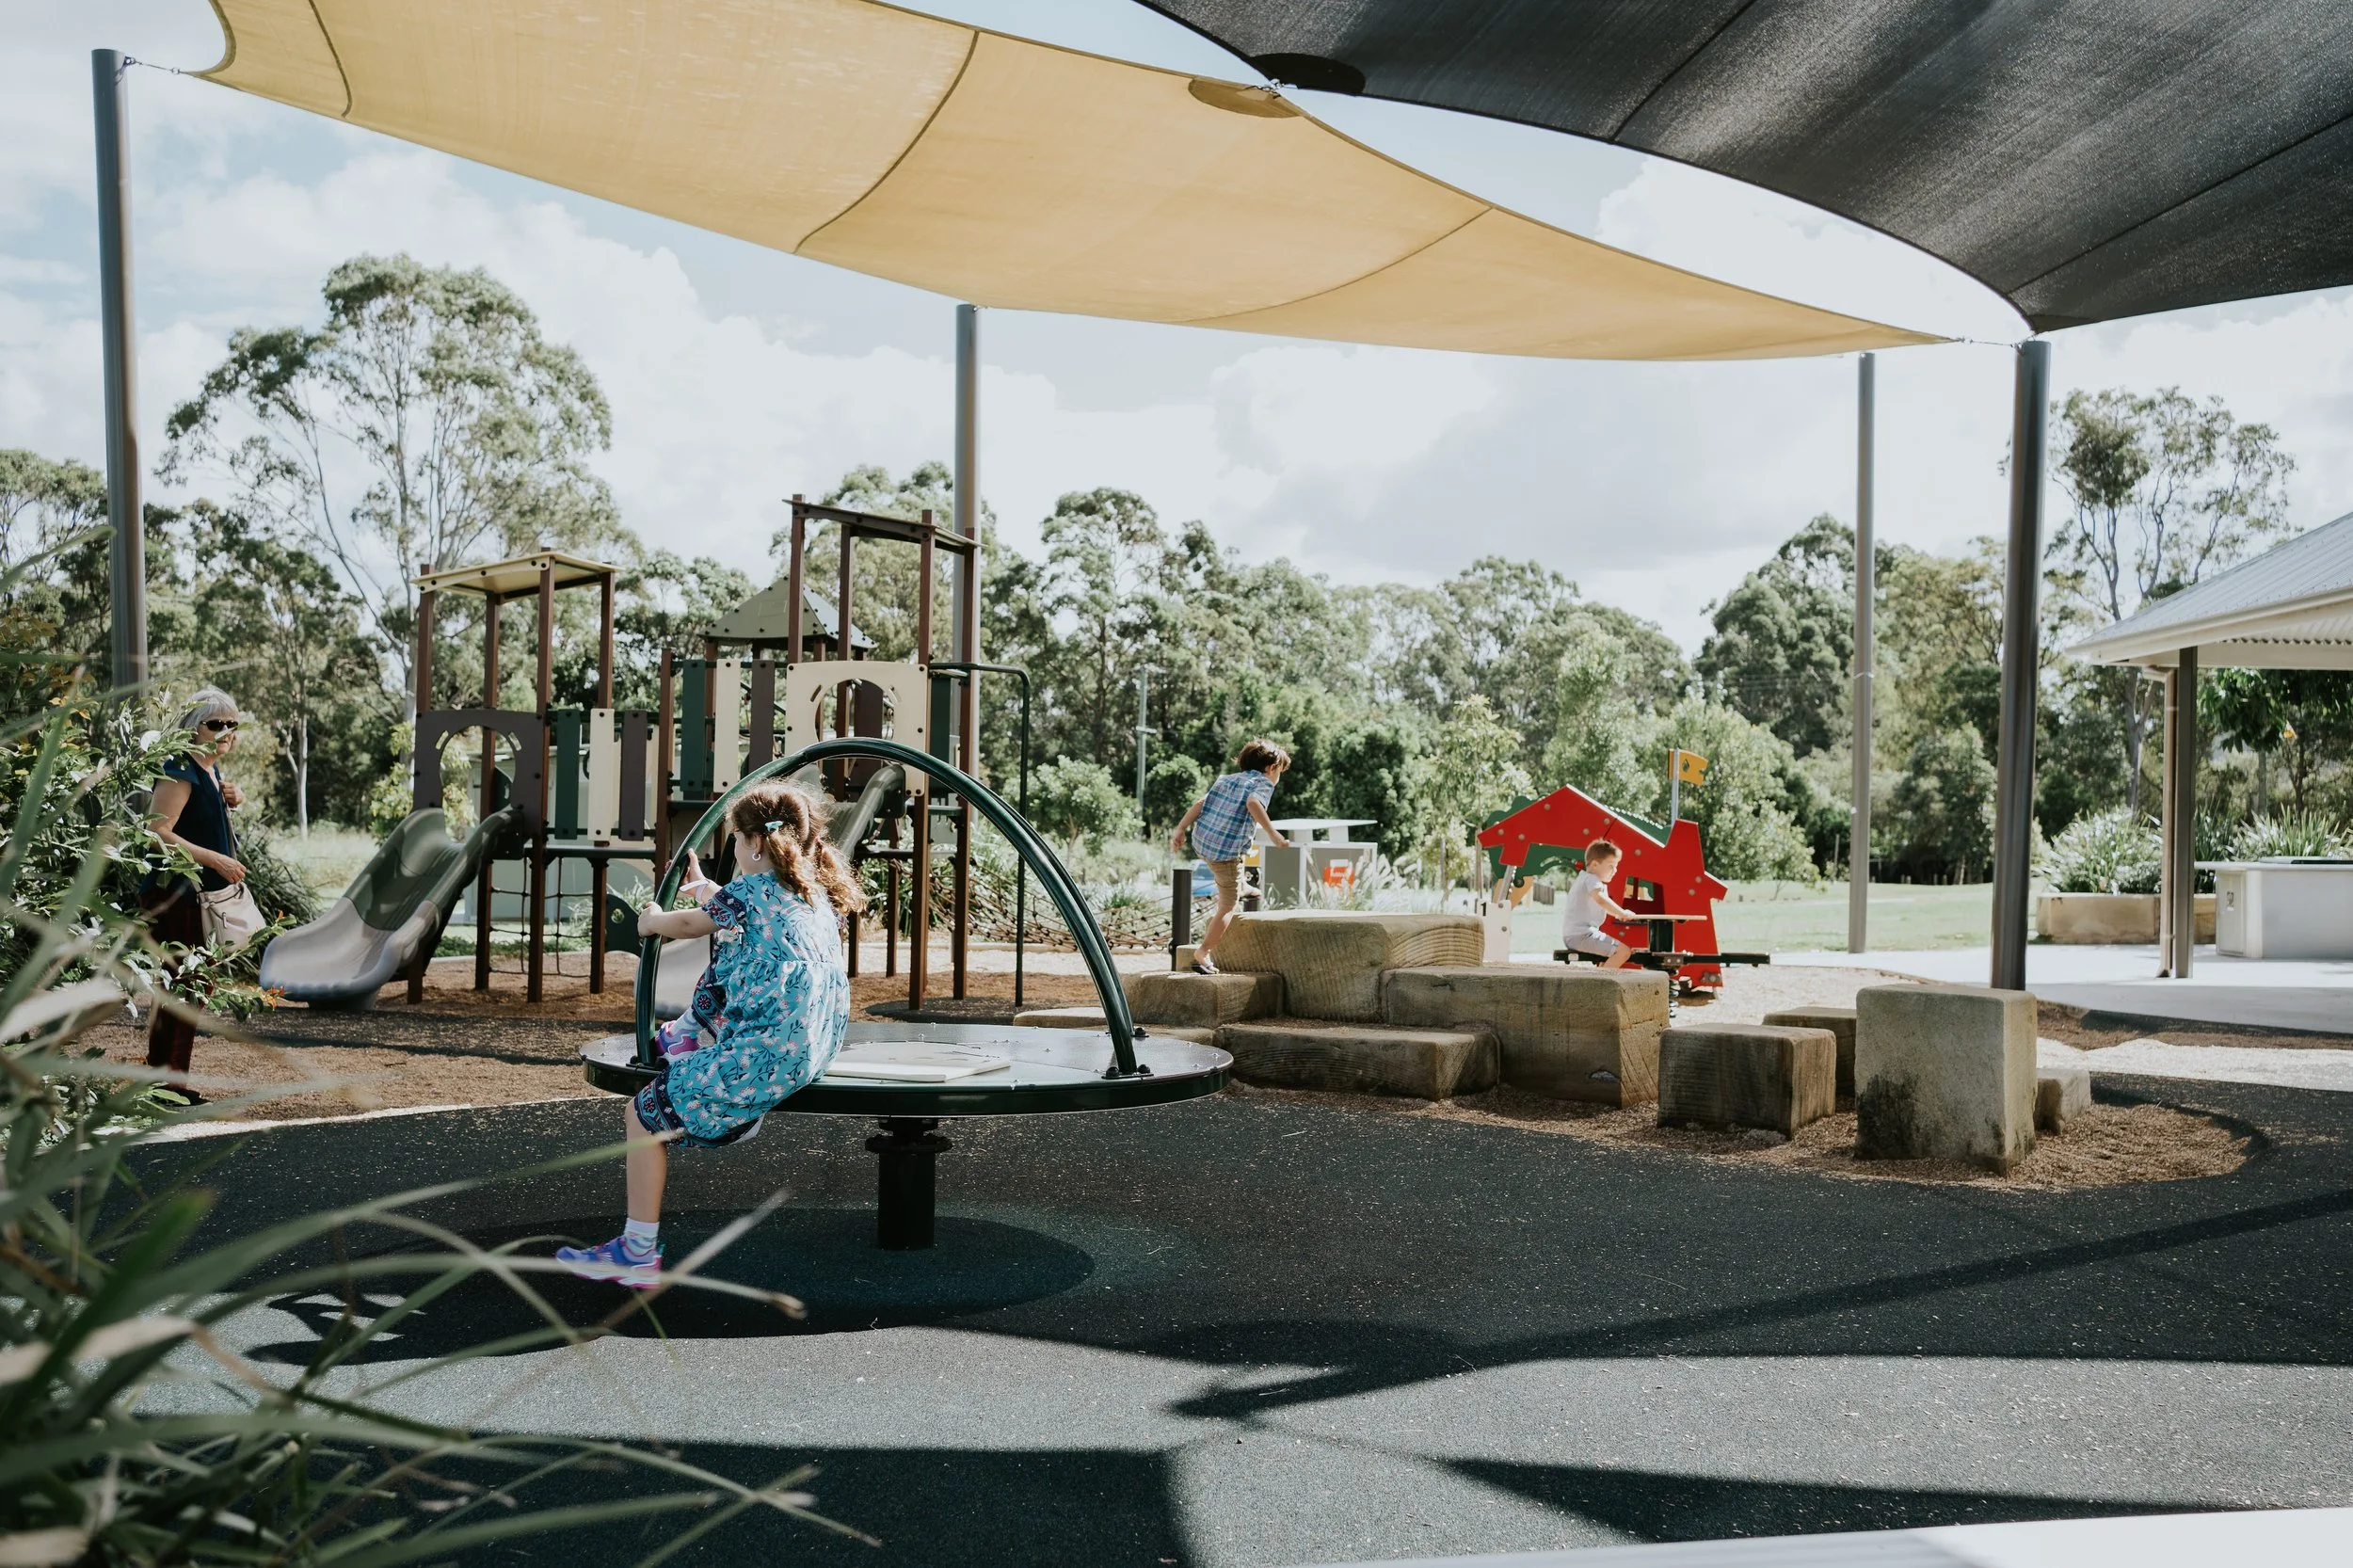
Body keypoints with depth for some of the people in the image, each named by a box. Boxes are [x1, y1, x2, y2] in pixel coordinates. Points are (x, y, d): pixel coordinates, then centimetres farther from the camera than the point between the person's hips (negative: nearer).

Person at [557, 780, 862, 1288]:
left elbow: (688, 926, 9)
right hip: (815, 1050, 9)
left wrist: (651, 920, 31)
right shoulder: (818, 896, 16)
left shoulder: (752, 890, -6)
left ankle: (639, 1252, 4)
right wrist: (701, 886, 50)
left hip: (765, 1056, -9)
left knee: (644, 1113, 1)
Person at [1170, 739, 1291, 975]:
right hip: (1226, 850, -7)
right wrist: (1272, 833, -24)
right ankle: (1202, 955, -1)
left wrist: (1181, 830, 8)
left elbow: (1200, 803, 7)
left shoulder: (1228, 779, 15)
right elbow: (1253, 803, -25)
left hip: (1202, 841, 7)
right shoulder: (1263, 784, -3)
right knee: (1228, 907, 4)